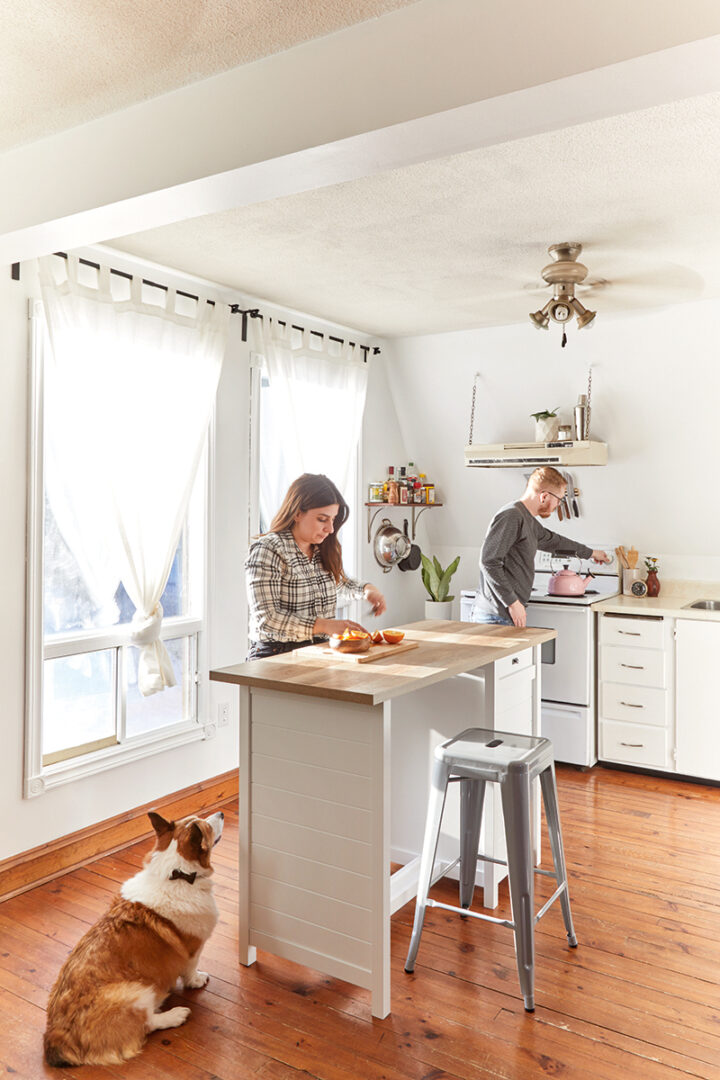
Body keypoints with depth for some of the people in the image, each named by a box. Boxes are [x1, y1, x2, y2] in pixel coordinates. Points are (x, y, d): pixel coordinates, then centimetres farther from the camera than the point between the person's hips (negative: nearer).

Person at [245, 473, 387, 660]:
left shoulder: (324, 550, 12)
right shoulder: (267, 550, -11)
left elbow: (341, 583, 34)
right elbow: (265, 619, -18)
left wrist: (367, 589, 12)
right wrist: (326, 625, -23)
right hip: (276, 656, -6)